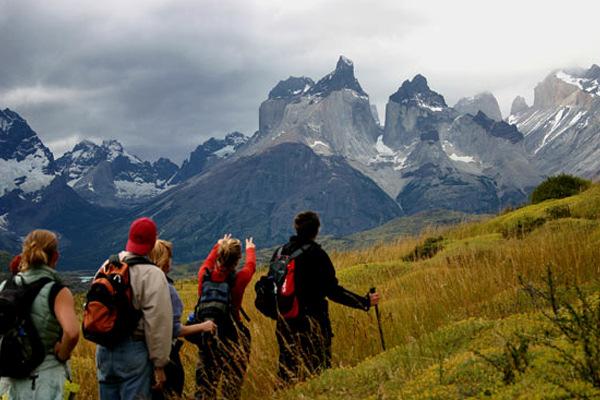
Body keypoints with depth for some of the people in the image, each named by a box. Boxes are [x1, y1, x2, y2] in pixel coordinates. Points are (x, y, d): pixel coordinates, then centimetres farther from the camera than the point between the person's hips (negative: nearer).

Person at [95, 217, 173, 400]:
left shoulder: (107, 267, 7)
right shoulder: (152, 274, -13)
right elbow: (157, 323, -14)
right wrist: (159, 364, -9)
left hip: (104, 350, 7)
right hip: (134, 351, -6)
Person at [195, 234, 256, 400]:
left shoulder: (204, 275, -9)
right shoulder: (237, 279, -16)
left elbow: (208, 261, 16)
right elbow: (251, 265, 7)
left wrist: (218, 245, 35)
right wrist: (250, 249, 28)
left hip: (206, 335, 4)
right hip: (231, 336, -4)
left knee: (206, 379, 16)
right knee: (232, 380, 7)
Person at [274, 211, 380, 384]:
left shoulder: (279, 252, 5)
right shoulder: (316, 254, -12)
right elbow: (333, 291, -15)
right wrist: (365, 302, -9)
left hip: (285, 322, 6)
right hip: (312, 322, -6)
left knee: (287, 371, 15)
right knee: (318, 368, 2)